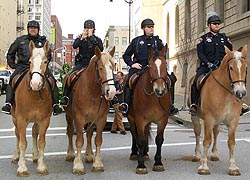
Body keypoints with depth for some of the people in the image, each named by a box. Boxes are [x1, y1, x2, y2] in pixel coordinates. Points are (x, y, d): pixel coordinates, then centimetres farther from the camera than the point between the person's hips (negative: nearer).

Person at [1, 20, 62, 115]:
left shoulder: (43, 41, 15)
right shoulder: (20, 40, 15)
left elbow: (48, 56, 20)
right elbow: (10, 54, 23)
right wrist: (12, 65, 11)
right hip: (23, 66, 0)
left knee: (52, 80, -20)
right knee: (12, 80, -26)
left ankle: (55, 105, -16)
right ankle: (8, 103, -26)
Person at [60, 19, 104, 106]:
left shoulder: (97, 39, 11)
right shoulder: (80, 38, 14)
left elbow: (101, 49, -10)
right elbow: (74, 46, -5)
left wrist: (91, 37, -10)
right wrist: (82, 38, -17)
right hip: (81, 62, 1)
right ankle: (65, 96, -18)